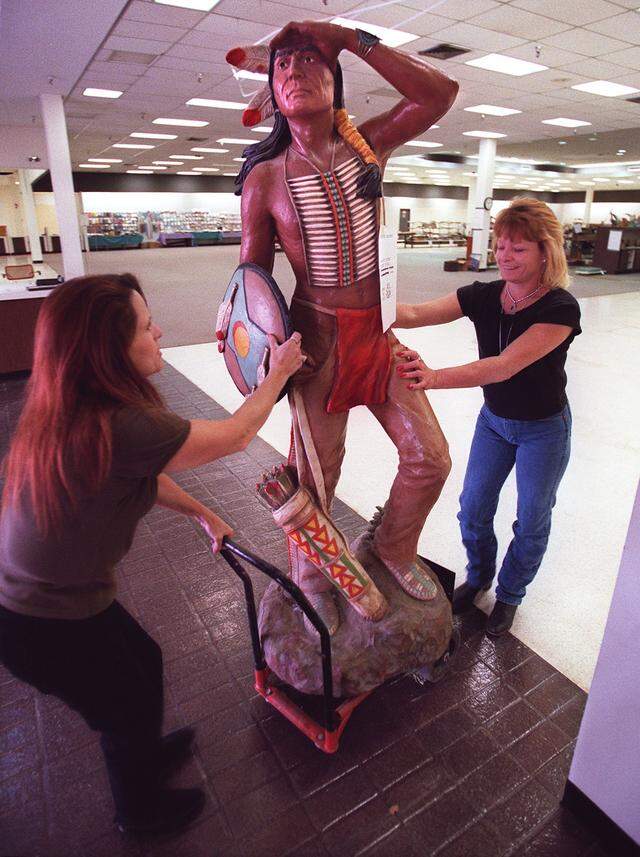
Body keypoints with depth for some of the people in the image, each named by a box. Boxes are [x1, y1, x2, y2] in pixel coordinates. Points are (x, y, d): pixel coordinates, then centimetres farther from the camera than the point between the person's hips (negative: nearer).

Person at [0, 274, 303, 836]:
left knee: (144, 660, 28)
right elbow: (236, 435, -20)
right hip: (46, 626, -8)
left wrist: (204, 514, 10)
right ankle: (140, 811, 51)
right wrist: (279, 372, -6)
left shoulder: (72, 411, -6)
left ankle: (147, 754, 59)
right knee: (128, 710, 19)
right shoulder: (120, 427, -35)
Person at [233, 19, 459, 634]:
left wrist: (352, 39, -7)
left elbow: (440, 93, -6)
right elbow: (251, 276, 1)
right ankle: (310, 578, 35)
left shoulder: (368, 145, 5)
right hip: (318, 342, -3)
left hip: (379, 335, 4)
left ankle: (394, 548, 35)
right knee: (315, 474, 6)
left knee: (429, 457, 6)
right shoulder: (264, 179, -4)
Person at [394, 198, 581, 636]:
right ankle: (479, 576, 40)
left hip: (544, 429, -4)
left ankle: (510, 594, 37)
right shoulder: (484, 296, -12)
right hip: (494, 420, 4)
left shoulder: (560, 308, -26)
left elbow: (505, 365, -40)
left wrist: (434, 378, -54)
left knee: (531, 521, 12)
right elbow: (416, 313, -26)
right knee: (473, 509, 11)